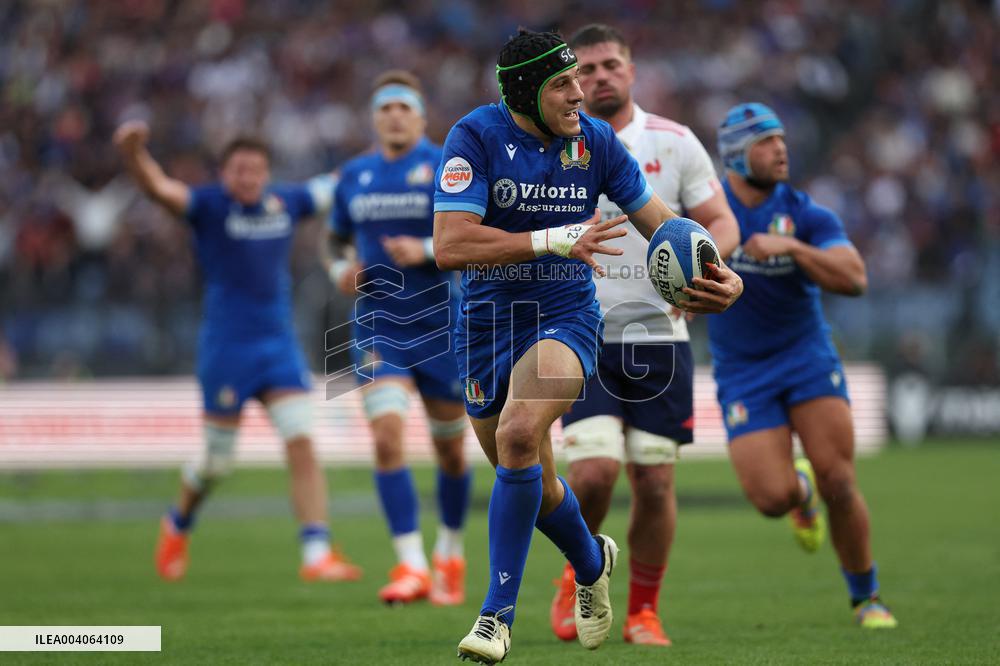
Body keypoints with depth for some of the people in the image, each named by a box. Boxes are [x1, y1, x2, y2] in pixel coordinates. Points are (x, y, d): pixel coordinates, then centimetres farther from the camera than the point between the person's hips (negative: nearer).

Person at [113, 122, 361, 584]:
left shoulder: (286, 202, 6)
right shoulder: (209, 205, -8)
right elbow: (159, 187, -26)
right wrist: (133, 153, -46)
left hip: (279, 343, 4)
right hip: (226, 349, -4)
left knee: (302, 445, -10)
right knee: (217, 461, 7)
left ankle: (317, 554, -11)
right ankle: (178, 524, 37)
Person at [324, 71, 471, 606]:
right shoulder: (353, 176, 8)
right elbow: (335, 238, 23)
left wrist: (427, 251, -22)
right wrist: (340, 270, 2)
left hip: (440, 326, -2)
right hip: (378, 327, 2)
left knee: (450, 449, 9)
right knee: (387, 436, -17)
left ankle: (450, 553, 33)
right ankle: (411, 565, -17)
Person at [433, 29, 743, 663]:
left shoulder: (596, 140, -4)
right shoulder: (476, 136, -14)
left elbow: (659, 220, 5)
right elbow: (449, 245, -24)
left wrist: (720, 276, -13)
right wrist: (555, 240, -31)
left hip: (565, 313, -1)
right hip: (486, 322, 1)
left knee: (518, 434, -29)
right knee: (537, 488, 11)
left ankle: (498, 613, -22)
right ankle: (592, 561, 46)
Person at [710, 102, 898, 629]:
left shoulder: (806, 215, -7)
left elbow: (854, 279, -20)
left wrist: (790, 247, -30)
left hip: (806, 354, 0)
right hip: (742, 373, 0)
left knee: (839, 483, -12)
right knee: (772, 498, -15)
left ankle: (865, 598, 9)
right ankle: (801, 491, 25)